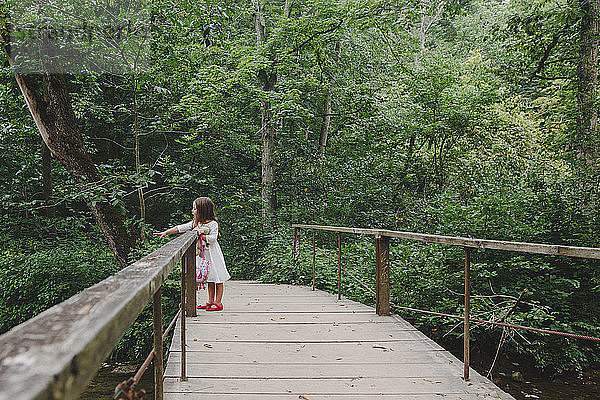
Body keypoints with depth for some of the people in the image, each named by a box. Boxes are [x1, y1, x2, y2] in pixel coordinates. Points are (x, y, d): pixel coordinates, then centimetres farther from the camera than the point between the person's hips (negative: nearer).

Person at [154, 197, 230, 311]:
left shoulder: (213, 224, -12)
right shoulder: (195, 223, 7)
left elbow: (212, 239, -21)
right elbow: (180, 228, 2)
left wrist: (200, 234, -22)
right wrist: (165, 232, -4)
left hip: (213, 255, -6)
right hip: (203, 255, 6)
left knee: (217, 279, -1)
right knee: (210, 280, 13)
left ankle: (218, 303, 3)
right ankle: (211, 302, 19)